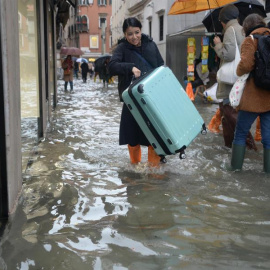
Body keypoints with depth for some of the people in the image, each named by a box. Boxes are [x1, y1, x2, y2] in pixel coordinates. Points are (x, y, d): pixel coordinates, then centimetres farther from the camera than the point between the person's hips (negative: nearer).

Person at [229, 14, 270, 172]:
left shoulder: (251, 40, -4)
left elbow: (246, 65, -17)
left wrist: (239, 72, 1)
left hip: (254, 96, -5)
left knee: (241, 133, 8)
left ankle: (236, 168, 11)